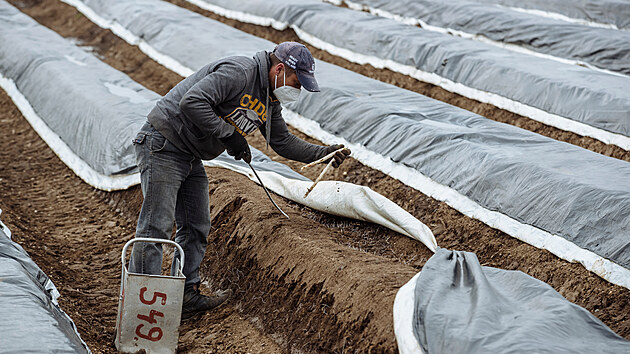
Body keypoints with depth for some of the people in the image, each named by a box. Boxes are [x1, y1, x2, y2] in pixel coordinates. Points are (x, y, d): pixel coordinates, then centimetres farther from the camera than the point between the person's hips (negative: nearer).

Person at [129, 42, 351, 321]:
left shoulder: (270, 101, 9)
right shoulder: (238, 72, -22)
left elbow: (283, 142, 17)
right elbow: (192, 102, -30)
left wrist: (323, 152, 6)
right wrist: (230, 135, -24)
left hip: (191, 159, 10)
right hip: (163, 146, -10)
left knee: (196, 227, 12)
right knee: (157, 225, -10)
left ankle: (187, 296, 22)